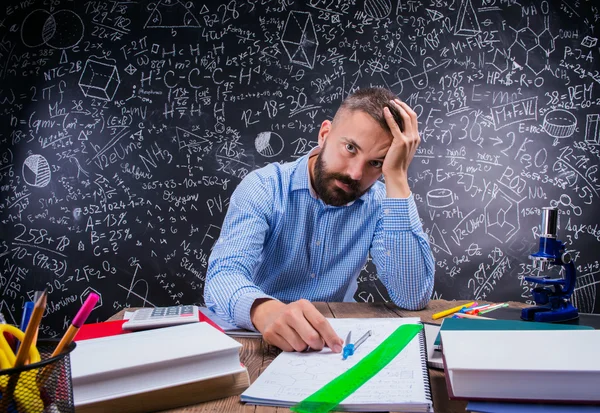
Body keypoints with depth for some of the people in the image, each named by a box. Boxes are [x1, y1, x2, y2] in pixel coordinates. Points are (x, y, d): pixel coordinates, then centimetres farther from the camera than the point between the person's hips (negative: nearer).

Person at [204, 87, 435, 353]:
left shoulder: (381, 204, -6)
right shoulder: (263, 188, -12)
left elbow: (413, 298, -19)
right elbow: (223, 276, -25)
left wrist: (397, 179, -22)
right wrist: (266, 311, -48)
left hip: (334, 339, 1)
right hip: (259, 335, -1)